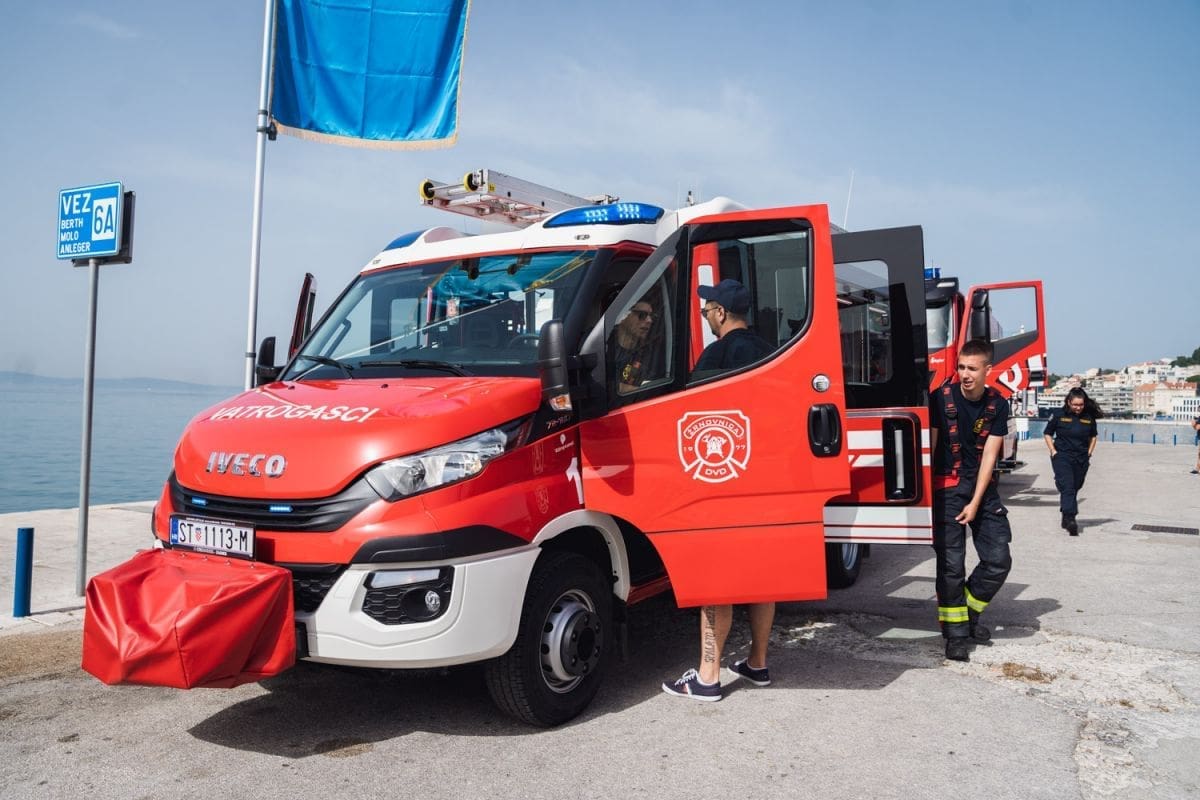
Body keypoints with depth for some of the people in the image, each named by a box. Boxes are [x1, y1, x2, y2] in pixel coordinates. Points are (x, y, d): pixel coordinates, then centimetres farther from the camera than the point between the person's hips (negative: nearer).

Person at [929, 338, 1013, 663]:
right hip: (948, 487, -3)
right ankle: (956, 634, 7)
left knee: (998, 560, 0)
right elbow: (929, 446, -6)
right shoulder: (942, 398, -9)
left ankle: (970, 610, 24)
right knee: (951, 563, -4)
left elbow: (989, 455, -5)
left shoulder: (997, 405, -2)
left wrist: (976, 503, -9)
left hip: (982, 487, 3)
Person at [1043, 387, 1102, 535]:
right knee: (1067, 488, -15)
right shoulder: (1059, 415, -3)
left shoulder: (1089, 417, 3)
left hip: (1081, 459, 3)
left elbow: (1093, 436, 19)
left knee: (1075, 488, 10)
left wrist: (1089, 453, 9)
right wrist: (1053, 451, -2)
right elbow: (1048, 434, 7)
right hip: (1062, 457, -3)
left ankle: (1066, 520, 23)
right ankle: (1070, 520, -24)